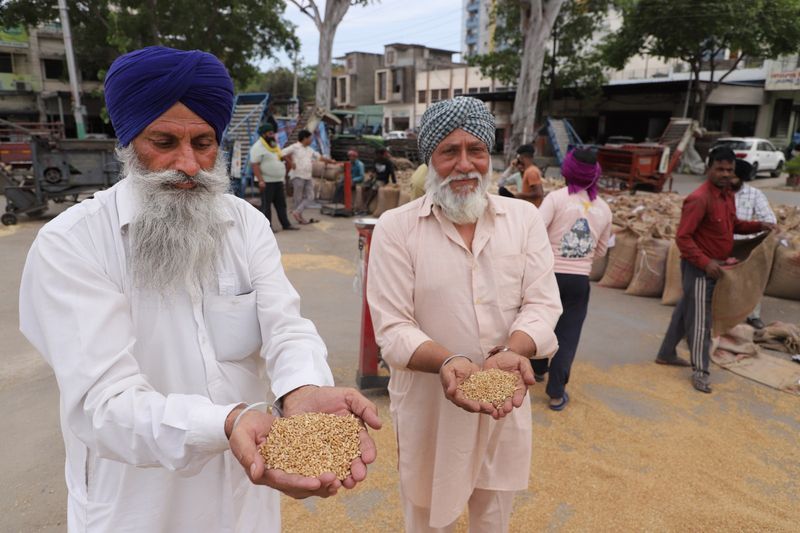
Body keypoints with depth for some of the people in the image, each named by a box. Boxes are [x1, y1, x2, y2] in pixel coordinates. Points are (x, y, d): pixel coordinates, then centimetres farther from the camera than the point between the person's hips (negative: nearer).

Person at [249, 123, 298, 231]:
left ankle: (286, 224, 16)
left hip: (278, 180, 8)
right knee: (266, 204, -2)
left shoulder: (274, 145, 16)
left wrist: (283, 157, 9)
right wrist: (260, 180, -24)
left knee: (281, 203, 10)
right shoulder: (258, 147, -11)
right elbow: (254, 164, -18)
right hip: (266, 181, -8)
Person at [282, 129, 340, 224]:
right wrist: (291, 162, -15)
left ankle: (297, 212, 5)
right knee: (299, 198, -1)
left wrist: (331, 161, 21)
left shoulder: (309, 150, 16)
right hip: (298, 176, -7)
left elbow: (320, 157, 22)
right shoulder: (294, 147, -6)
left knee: (310, 197, 2)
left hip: (308, 177, 7)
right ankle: (300, 218, 7)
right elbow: (281, 154, -11)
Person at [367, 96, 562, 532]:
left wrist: (512, 353, -26)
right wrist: (448, 362, -32)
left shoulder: (524, 219, -2)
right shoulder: (396, 227, -11)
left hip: (504, 401, 3)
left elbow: (541, 303, -6)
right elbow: (392, 326, -14)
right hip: (428, 406, -2)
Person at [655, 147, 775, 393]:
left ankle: (666, 354, 30)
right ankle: (699, 372, 3)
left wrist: (758, 226, 6)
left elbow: (733, 225, 23)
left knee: (685, 310, 17)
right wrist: (705, 263, -28)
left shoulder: (727, 195, 9)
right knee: (700, 320, -5)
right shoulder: (699, 199, -21)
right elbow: (682, 238, -24)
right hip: (699, 267, -9)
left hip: (714, 266, 9)